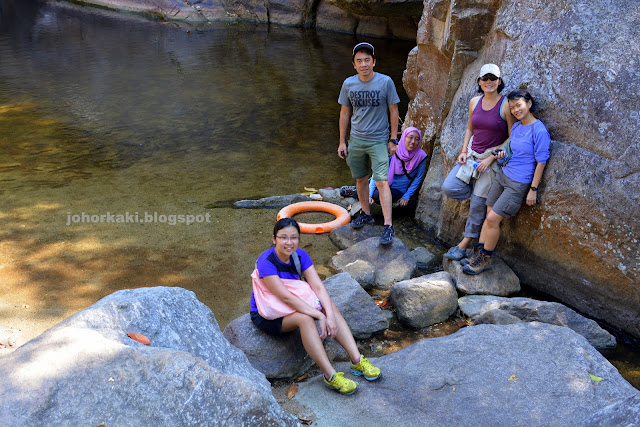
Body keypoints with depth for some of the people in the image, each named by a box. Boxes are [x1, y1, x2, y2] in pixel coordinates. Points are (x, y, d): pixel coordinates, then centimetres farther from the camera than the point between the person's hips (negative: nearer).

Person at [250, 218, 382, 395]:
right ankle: (330, 376, -30)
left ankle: (357, 360, -19)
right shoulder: (266, 261, -26)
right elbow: (285, 296, -31)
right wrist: (319, 315, -33)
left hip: (289, 306, 7)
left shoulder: (300, 256, -6)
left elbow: (318, 286, -15)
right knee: (304, 318, -33)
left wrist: (330, 315, -30)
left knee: (330, 305, -16)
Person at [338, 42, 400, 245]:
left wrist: (393, 139, -2)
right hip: (356, 140, 4)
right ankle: (366, 214, 35)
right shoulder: (349, 84, -1)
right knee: (361, 179, 15)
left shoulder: (385, 82, -9)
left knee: (381, 181, -11)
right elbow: (344, 113, 8)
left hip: (379, 141, -4)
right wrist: (342, 142, 8)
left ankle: (388, 225, -9)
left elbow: (393, 111, -1)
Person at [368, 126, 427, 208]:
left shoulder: (421, 156, -14)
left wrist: (406, 197, -8)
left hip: (398, 191, -2)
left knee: (378, 194, -31)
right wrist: (369, 194, -20)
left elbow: (418, 178, -2)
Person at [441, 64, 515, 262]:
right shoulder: (475, 102, 4)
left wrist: (490, 158, -14)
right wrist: (464, 152, 3)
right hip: (472, 154, 6)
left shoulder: (506, 105, -12)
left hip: (493, 158, -6)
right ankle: (486, 199, 15)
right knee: (449, 188, -10)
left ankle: (464, 245, 11)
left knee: (478, 204, -2)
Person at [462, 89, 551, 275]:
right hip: (503, 174, 7)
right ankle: (480, 253, 15)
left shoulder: (539, 131, -16)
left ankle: (486, 259, 7)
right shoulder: (516, 127, 8)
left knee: (493, 219, -8)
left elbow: (541, 162, -14)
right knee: (489, 215, 6)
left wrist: (533, 189, -14)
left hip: (519, 183, -7)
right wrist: (503, 154, 8)